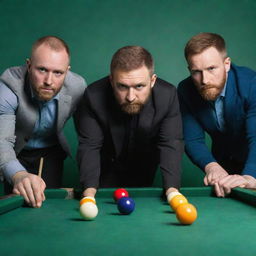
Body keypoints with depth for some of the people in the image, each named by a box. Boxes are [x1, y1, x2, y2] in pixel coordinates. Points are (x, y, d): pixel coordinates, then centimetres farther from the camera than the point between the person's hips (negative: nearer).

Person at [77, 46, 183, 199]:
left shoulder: (168, 95, -28)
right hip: (107, 168, -1)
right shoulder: (94, 96, -31)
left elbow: (171, 145, -26)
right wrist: (89, 189, -42)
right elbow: (89, 146, -27)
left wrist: (172, 188, -41)